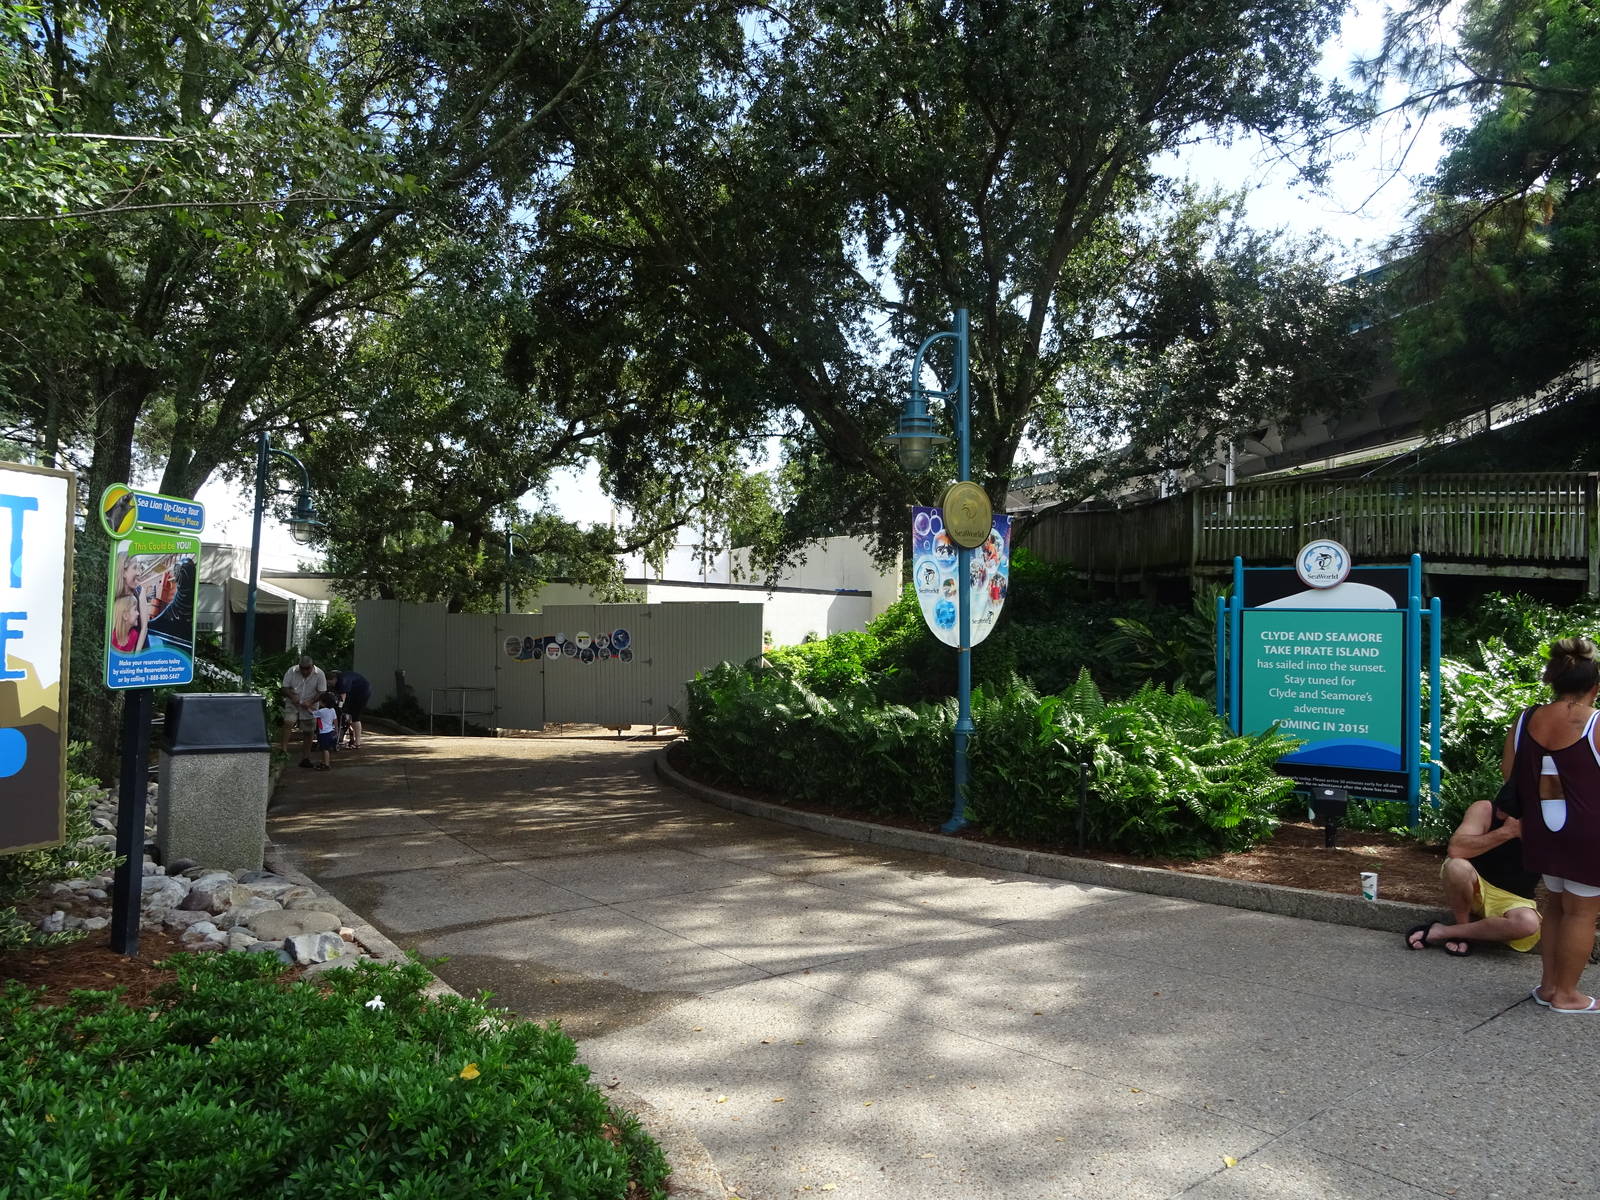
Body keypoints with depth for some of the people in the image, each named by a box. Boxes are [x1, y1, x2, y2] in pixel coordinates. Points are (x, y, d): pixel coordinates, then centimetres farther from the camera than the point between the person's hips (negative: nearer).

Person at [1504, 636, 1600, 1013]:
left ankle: (1549, 983, 27)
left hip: (1543, 830, 5)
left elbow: (1509, 774, 7)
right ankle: (1566, 994, 15)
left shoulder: (1525, 721, 0)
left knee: (1555, 903, 20)